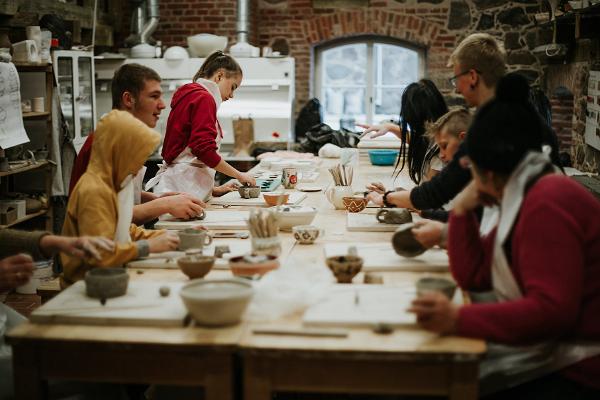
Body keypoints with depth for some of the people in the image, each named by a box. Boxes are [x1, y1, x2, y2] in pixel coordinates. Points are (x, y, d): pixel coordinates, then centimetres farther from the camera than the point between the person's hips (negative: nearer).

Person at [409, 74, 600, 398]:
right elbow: (473, 276, 11)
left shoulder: (547, 203, -20)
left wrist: (459, 319, -32)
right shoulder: (525, 199, 11)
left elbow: (551, 310, -28)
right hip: (547, 354, 9)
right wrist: (462, 211, 1)